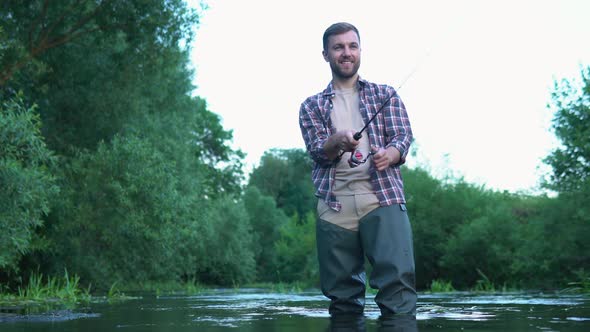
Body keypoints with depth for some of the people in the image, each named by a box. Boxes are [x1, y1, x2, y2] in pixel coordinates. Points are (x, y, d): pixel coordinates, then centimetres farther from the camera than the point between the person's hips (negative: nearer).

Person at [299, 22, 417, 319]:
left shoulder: (384, 94, 18)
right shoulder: (312, 106, 18)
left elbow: (404, 136, 6)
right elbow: (317, 151, 3)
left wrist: (390, 154, -19)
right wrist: (338, 141, -21)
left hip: (383, 197, -1)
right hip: (334, 204, 1)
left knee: (398, 279, -17)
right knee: (342, 294, 0)